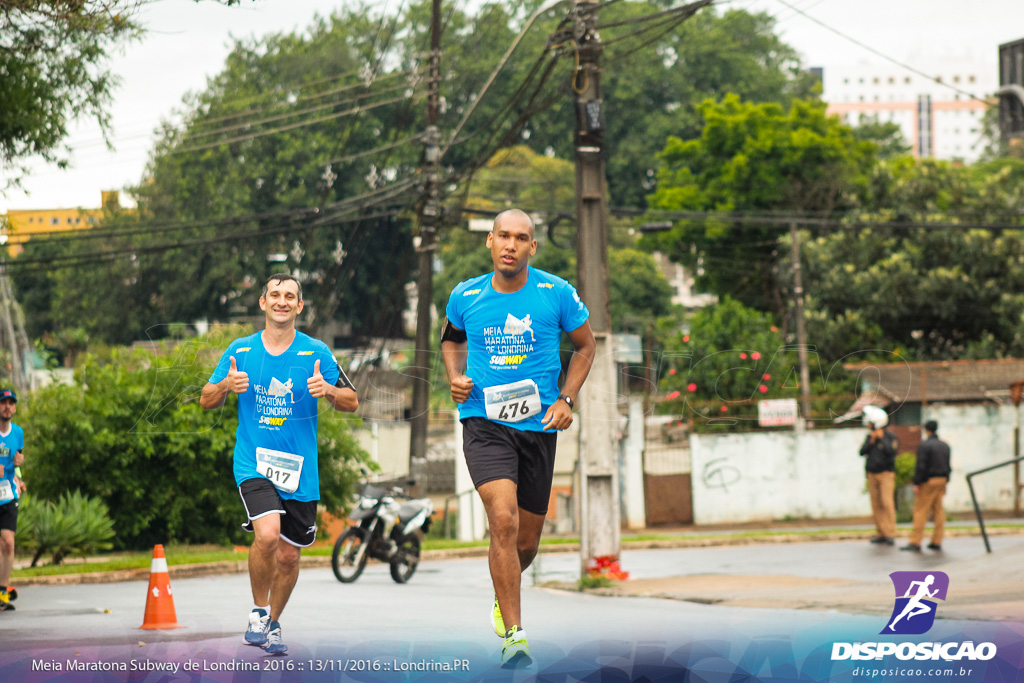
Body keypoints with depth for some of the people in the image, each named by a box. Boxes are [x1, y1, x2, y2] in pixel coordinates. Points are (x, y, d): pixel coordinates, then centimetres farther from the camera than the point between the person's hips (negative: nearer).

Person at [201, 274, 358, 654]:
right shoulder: (240, 350, 3)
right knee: (268, 533, -25)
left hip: (299, 467, 2)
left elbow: (351, 403, 2)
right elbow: (207, 401, 9)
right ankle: (258, 612, -3)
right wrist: (227, 385, -13)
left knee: (289, 555, 7)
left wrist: (327, 389, -19)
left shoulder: (317, 352, 1)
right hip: (253, 462, -2)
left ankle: (272, 624, 31)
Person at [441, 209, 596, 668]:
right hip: (484, 421, -1)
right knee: (503, 520, -23)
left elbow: (585, 345, 11)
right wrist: (456, 378, 2)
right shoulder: (465, 296, -1)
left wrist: (565, 400, -1)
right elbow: (452, 338, 21)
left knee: (526, 541, 10)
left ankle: (503, 594, 45)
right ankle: (514, 634, -19)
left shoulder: (556, 294, -4)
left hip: (538, 425, 1)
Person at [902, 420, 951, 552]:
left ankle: (915, 542, -8)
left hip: (928, 482, -7)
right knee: (938, 510, 10)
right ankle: (937, 542, 11)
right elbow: (948, 466, 15)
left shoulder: (924, 445, -12)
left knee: (920, 511, -6)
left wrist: (916, 483, -13)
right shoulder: (945, 446, 11)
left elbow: (920, 466, -16)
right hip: (942, 480, 7)